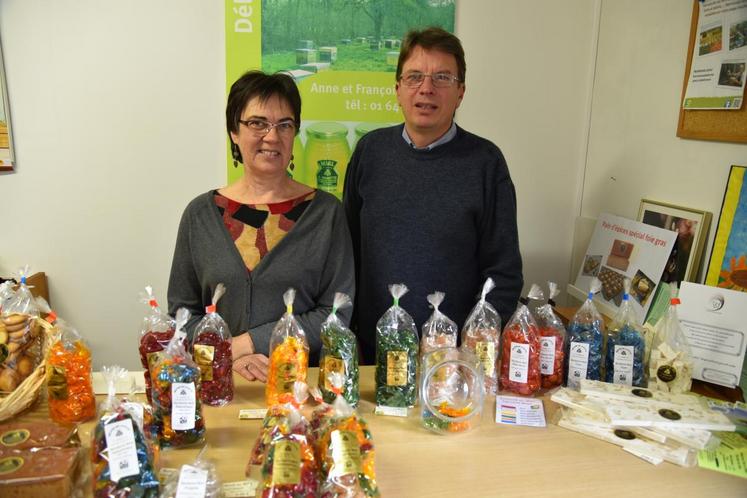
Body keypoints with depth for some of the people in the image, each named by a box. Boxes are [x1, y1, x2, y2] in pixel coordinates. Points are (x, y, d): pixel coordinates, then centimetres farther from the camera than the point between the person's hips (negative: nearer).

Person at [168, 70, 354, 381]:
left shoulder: (326, 212, 0)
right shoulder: (201, 214, 6)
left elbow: (338, 312, -3)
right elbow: (181, 311, 8)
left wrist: (249, 342, -8)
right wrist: (228, 356, -10)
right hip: (222, 384, 1)